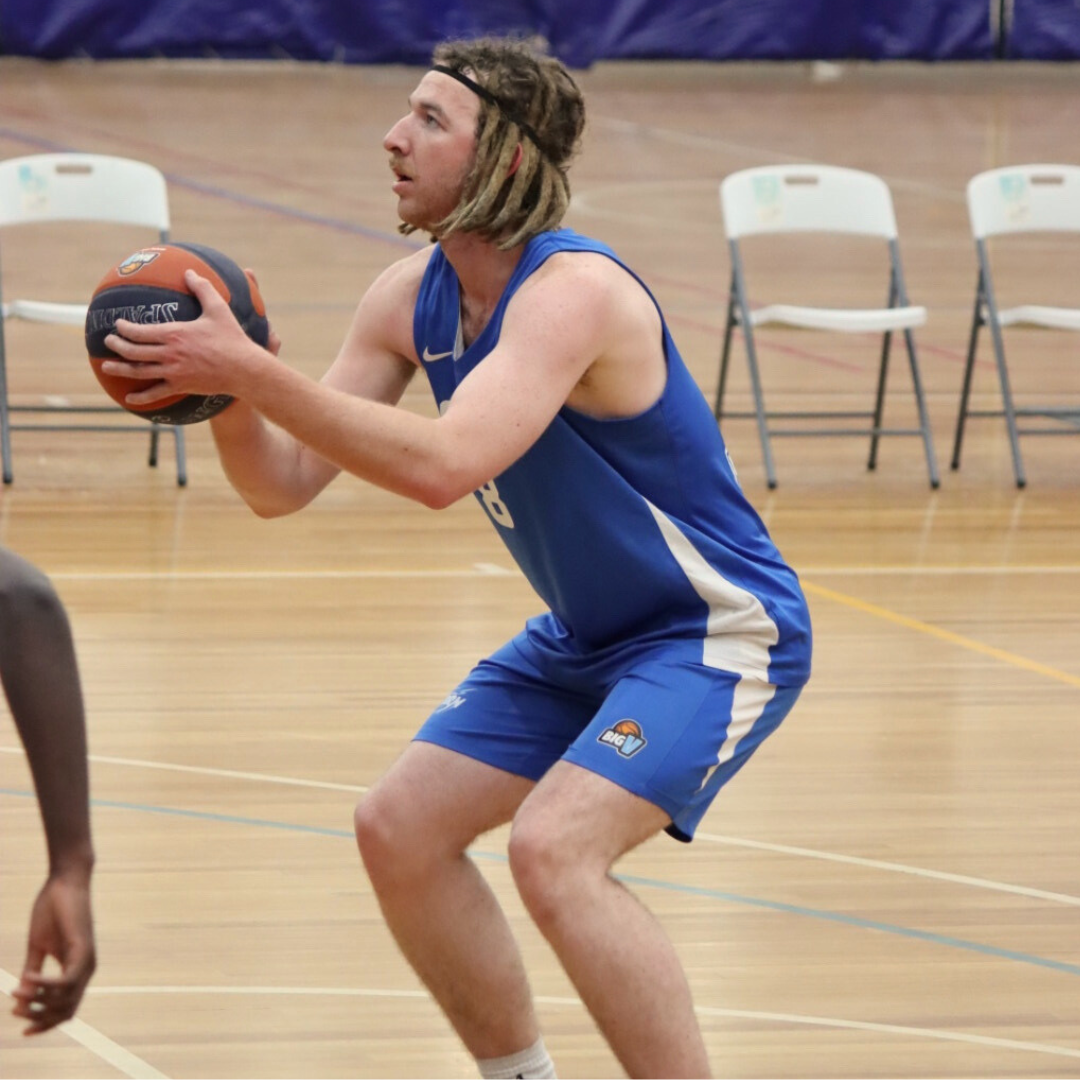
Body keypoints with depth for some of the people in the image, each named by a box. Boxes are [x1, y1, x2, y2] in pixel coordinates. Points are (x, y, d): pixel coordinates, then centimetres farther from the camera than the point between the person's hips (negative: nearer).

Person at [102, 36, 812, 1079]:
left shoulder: (572, 290, -28)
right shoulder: (411, 298, -2)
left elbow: (445, 464, -43)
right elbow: (282, 484, -3)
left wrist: (249, 370, -43)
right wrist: (222, 389, -24)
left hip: (718, 632, -9)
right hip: (586, 639, 9)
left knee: (554, 851, -27)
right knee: (400, 828, 5)